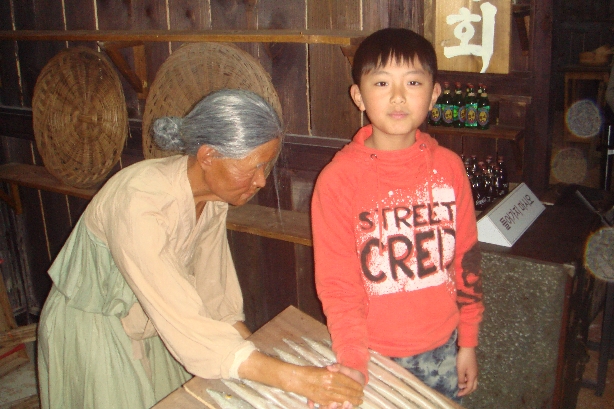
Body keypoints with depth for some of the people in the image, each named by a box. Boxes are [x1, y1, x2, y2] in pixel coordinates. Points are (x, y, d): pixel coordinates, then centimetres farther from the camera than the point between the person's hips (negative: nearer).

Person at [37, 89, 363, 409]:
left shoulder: (212, 197, -13)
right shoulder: (139, 204, -36)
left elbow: (214, 293, -4)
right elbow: (184, 323, -40)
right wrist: (294, 379, -41)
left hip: (151, 328, 6)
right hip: (91, 333, -6)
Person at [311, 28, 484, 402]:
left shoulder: (449, 167, -4)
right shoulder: (338, 179, -14)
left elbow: (466, 257, 3)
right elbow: (337, 281, -11)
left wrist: (468, 342, 7)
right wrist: (352, 362, -17)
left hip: (441, 347, 3)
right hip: (375, 354, -3)